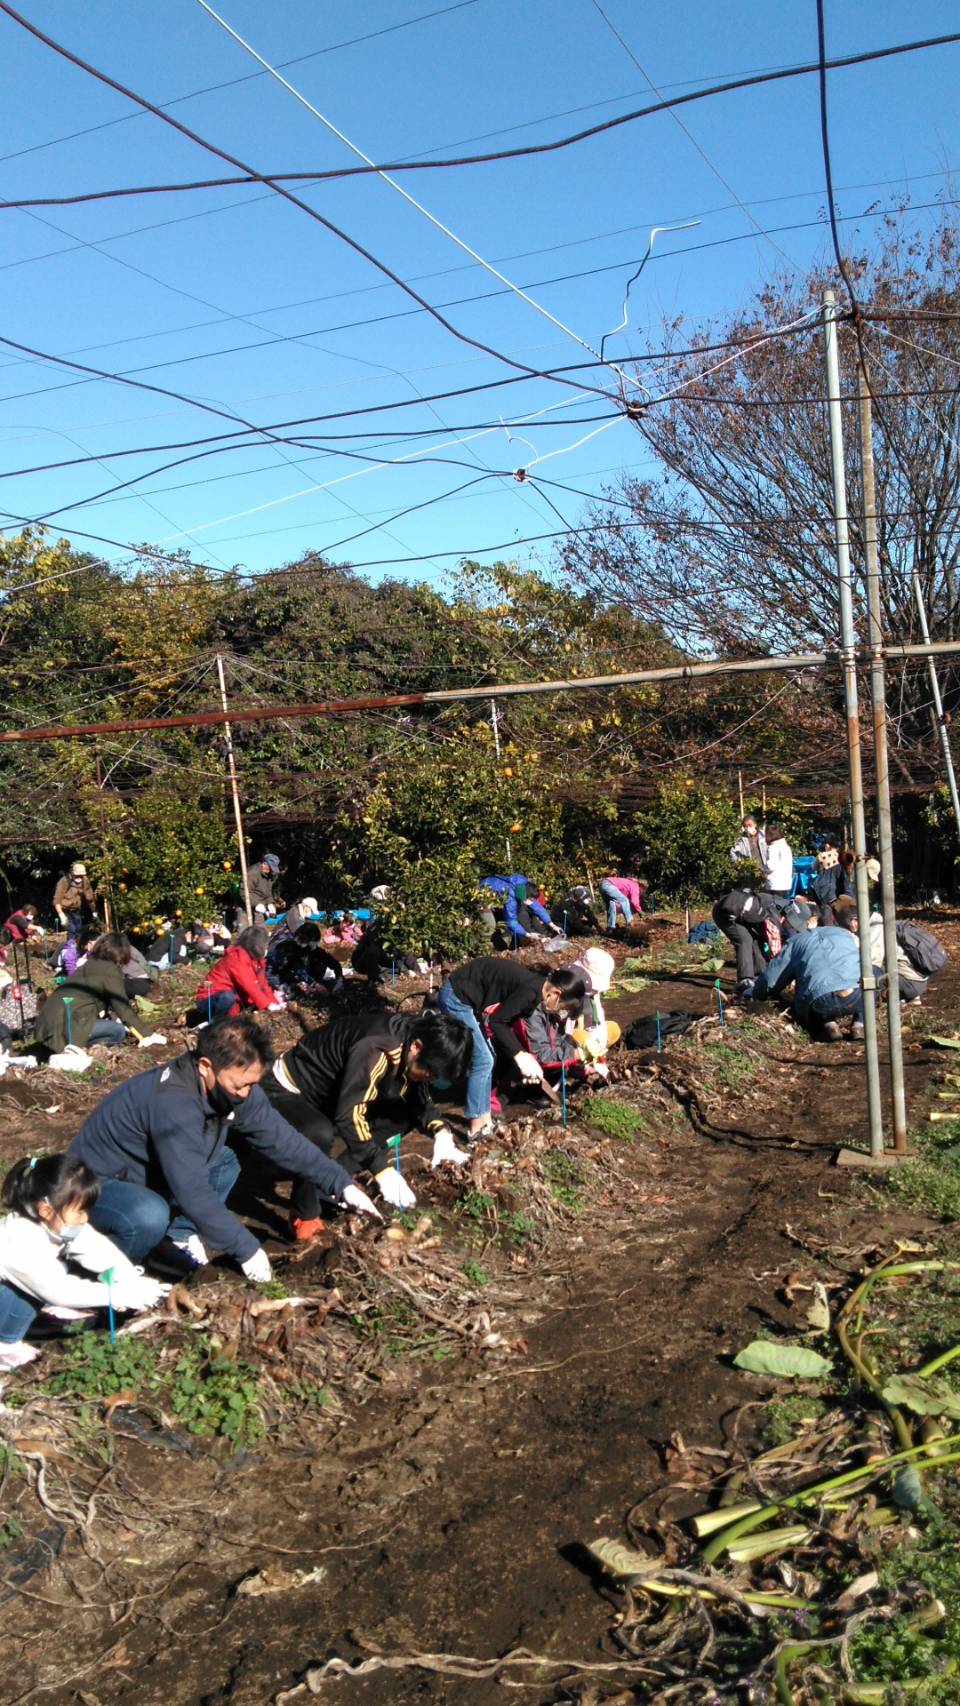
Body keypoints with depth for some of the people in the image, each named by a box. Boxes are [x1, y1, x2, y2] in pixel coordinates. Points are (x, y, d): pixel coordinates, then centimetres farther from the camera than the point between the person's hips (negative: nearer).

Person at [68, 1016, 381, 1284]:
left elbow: (280, 1139, -4)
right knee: (150, 1218, -35)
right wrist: (247, 1249, -30)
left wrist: (341, 1184, -10)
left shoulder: (234, 1087, -11)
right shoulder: (174, 1103, -36)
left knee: (225, 1165, -1)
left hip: (145, 1173, 8)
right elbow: (193, 1193, -37)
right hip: (95, 1183, -8)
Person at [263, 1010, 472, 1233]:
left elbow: (420, 1101, 4)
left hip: (330, 1093, 9)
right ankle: (304, 1215, -12)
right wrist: (383, 1171, -37)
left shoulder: (413, 1039, -7)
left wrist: (442, 1132, -14)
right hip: (285, 1091, -9)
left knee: (402, 1115, -3)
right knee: (320, 1134, -37)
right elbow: (349, 1115, -37)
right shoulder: (377, 1048, -34)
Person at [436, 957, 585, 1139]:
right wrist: (519, 1055, -11)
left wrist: (521, 1056, 6)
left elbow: (508, 1021, 10)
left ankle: (484, 1118, 20)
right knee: (483, 1060, -6)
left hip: (463, 996, 10)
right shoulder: (531, 991, -24)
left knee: (487, 1058, 13)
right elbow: (497, 1021, -19)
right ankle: (476, 1128, 1)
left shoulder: (535, 982, 4)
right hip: (455, 997, -10)